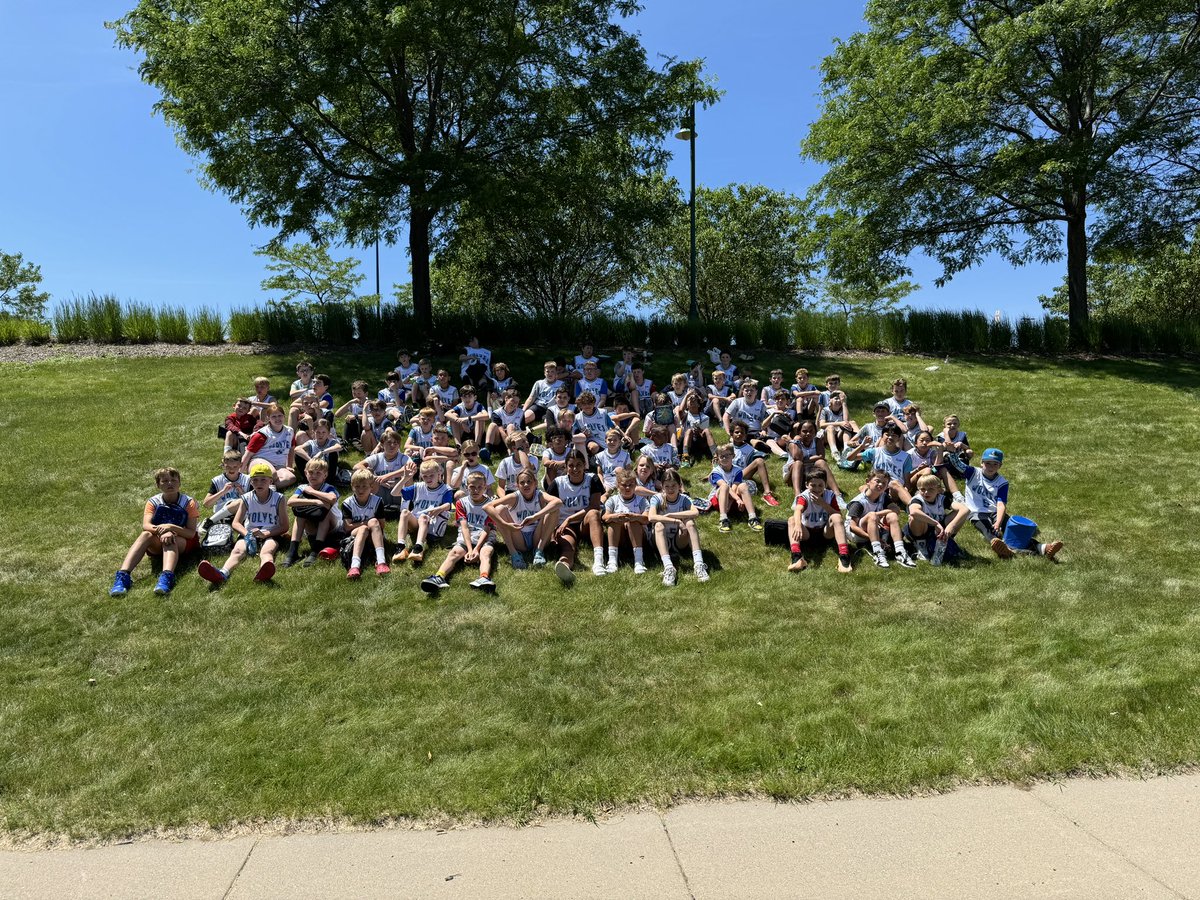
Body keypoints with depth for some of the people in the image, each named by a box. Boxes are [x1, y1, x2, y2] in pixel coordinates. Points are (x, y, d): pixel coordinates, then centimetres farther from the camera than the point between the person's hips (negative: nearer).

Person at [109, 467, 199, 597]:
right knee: (146, 535, -31)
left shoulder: (189, 503, -6)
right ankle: (123, 575, -45)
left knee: (169, 537, -36)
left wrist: (171, 527, -30)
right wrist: (159, 530, -38)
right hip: (157, 545, 2)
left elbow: (191, 533, -13)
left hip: (182, 543, -2)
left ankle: (167, 577, -64)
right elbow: (145, 526, -17)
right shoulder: (153, 502, 0)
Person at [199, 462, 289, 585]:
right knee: (238, 551, -30)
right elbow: (236, 523, 2)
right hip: (249, 533, 3)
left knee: (266, 552, -36)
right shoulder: (246, 499, 8)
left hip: (271, 535, -3)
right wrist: (247, 534, -20)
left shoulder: (278, 499, 1)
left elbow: (285, 526, -3)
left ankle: (264, 572, -73)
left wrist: (265, 533, -19)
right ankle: (222, 574, -61)